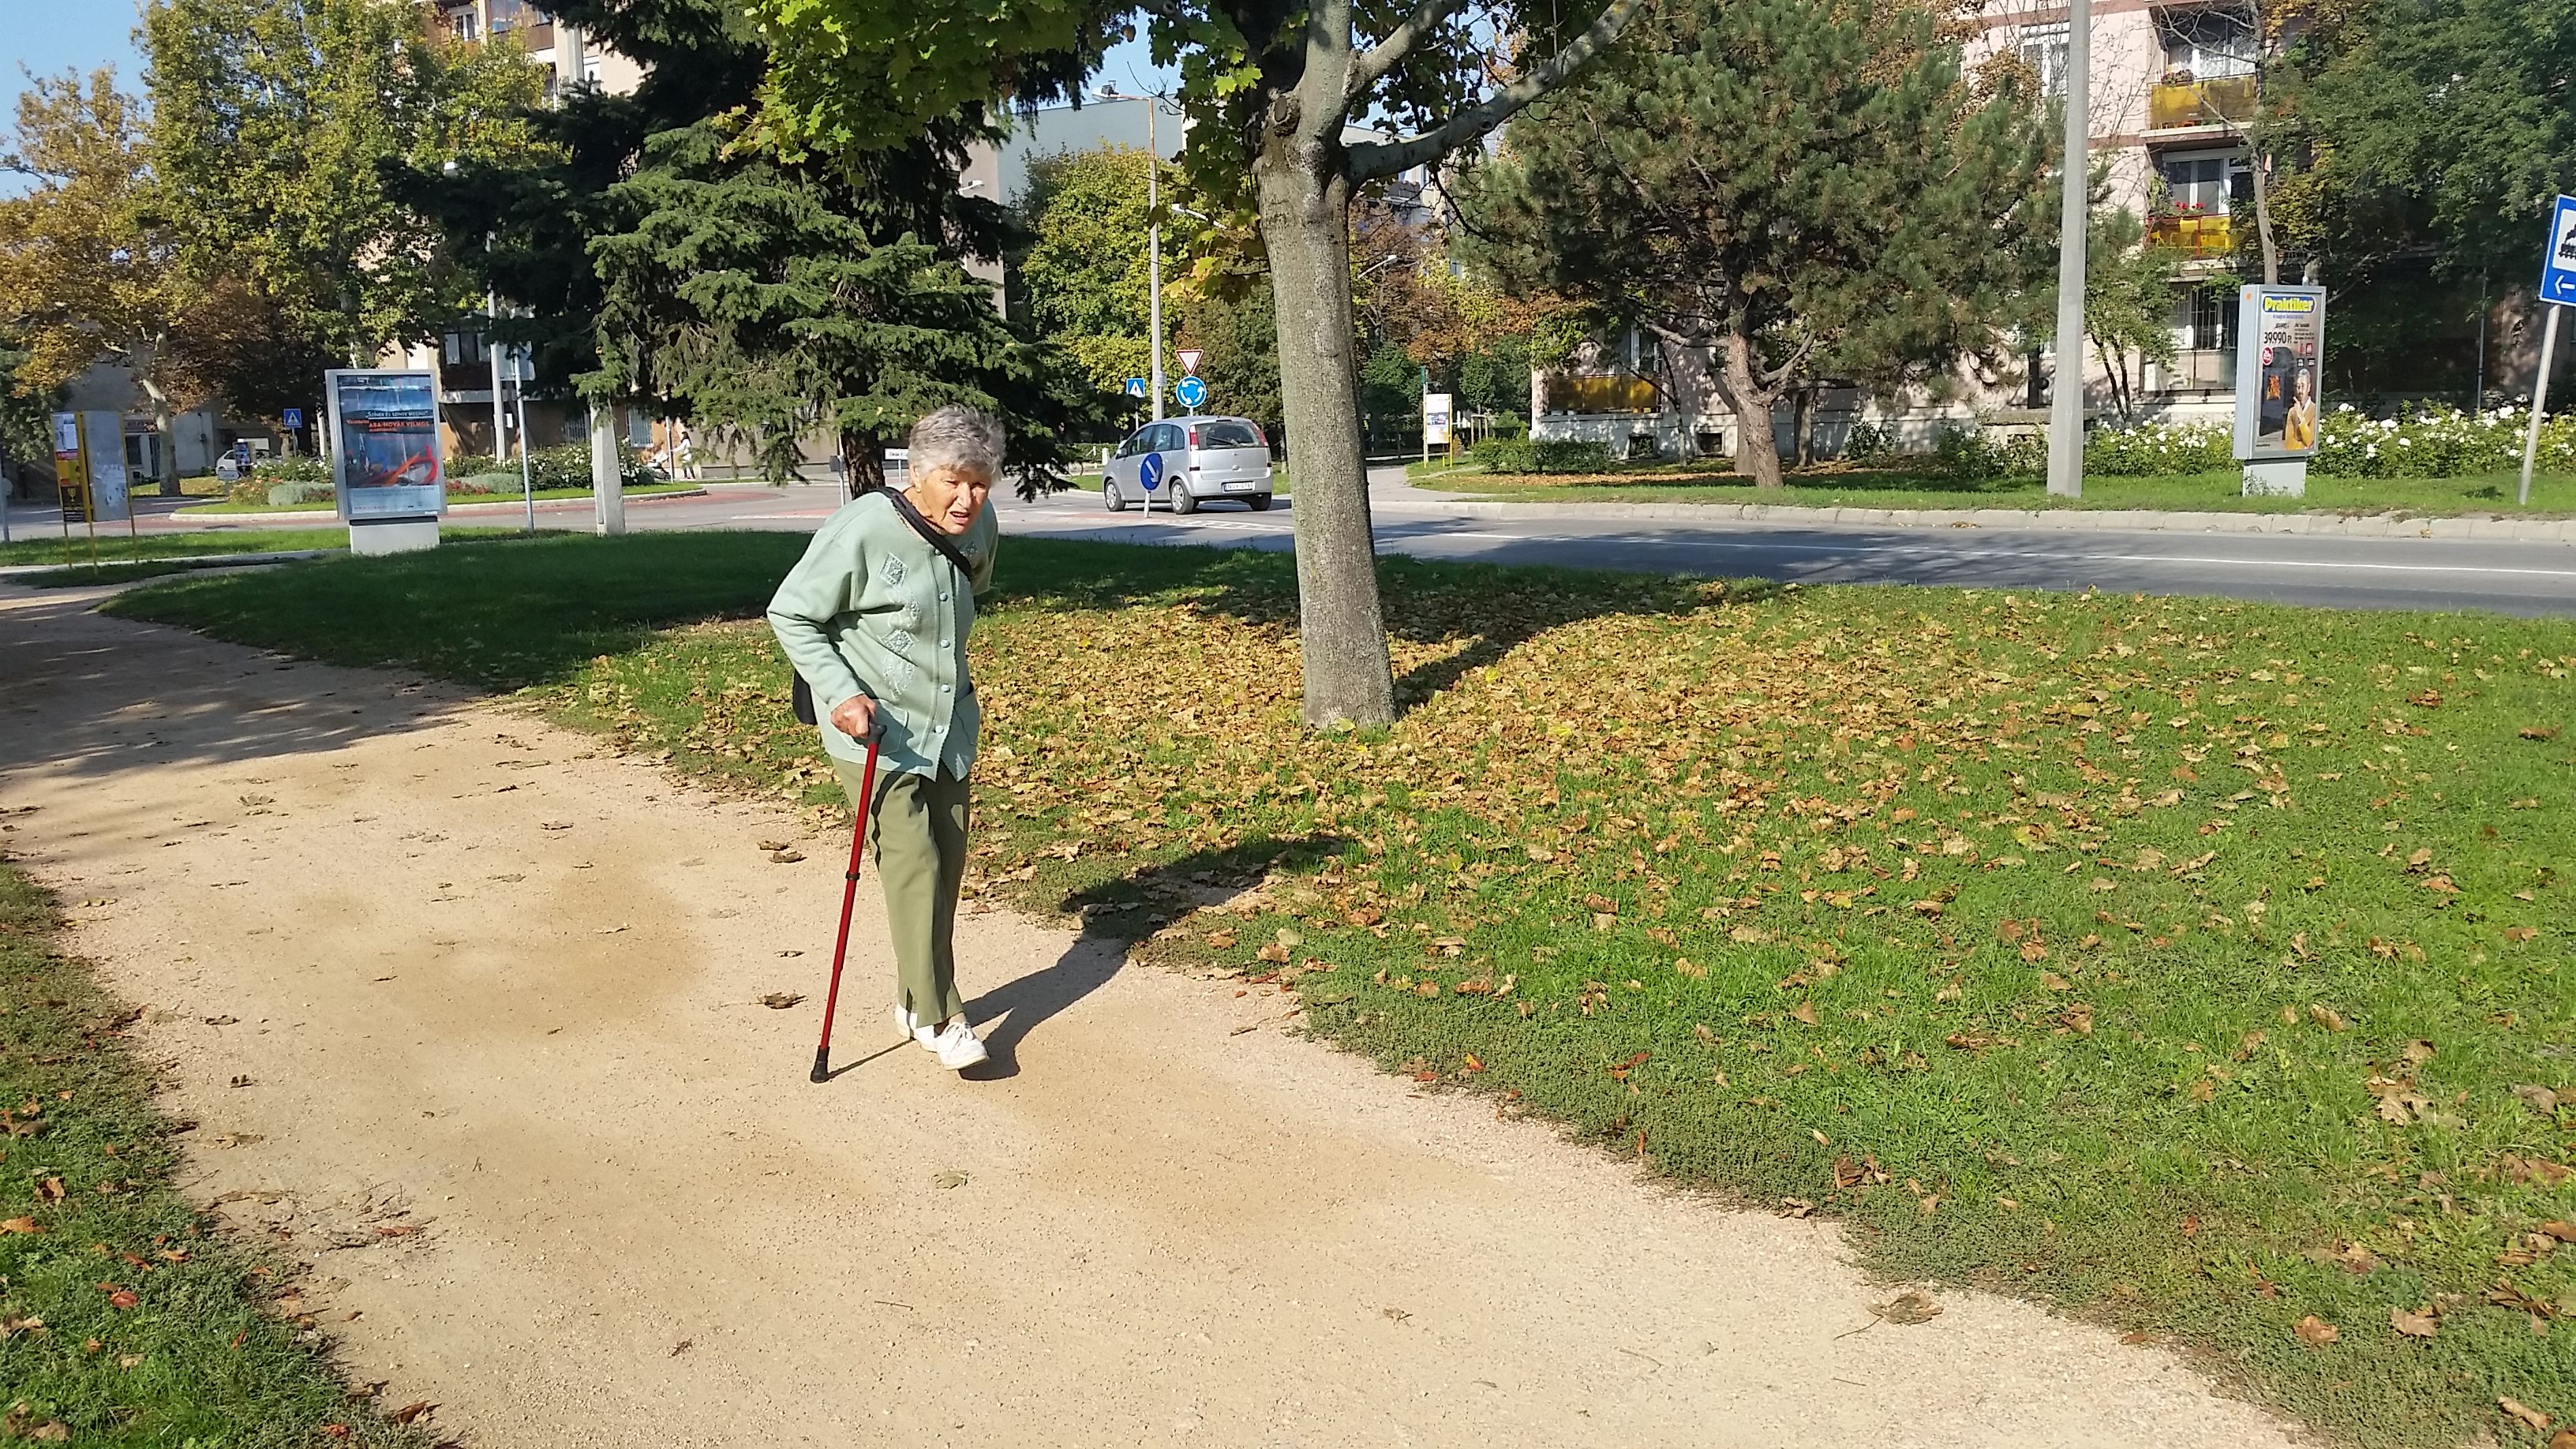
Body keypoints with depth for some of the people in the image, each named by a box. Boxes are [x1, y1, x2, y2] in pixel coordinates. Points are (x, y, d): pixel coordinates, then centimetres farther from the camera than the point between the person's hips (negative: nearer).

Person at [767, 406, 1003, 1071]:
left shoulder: (979, 529, -1)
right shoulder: (863, 529, -22)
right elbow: (790, 615, -12)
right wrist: (840, 693, -21)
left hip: (949, 729, 7)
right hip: (875, 733, -7)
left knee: (948, 862, 11)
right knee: (912, 864, -13)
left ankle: (919, 998, 26)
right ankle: (939, 1016, -5)